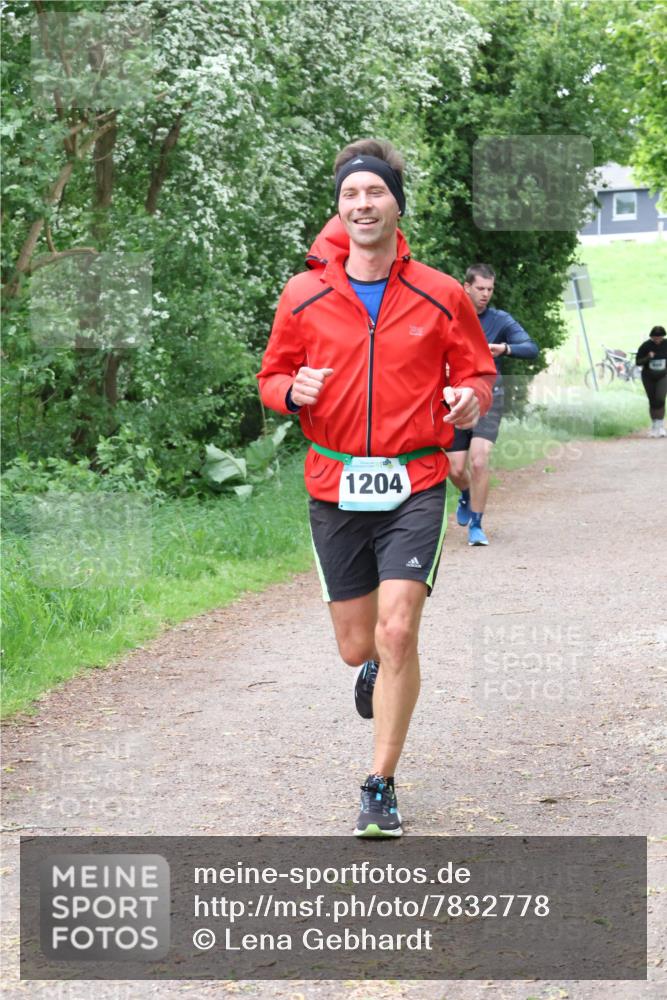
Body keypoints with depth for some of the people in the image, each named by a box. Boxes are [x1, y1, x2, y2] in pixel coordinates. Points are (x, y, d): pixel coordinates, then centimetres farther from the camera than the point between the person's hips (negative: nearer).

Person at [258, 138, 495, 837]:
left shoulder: (442, 297, 1)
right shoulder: (303, 296, 3)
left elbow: (477, 371, 11)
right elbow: (272, 377, 11)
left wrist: (470, 400, -12)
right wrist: (293, 390, -13)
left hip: (414, 485, -2)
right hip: (335, 488, 2)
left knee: (397, 631, -15)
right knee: (356, 646, 7)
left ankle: (381, 788, -3)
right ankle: (375, 671, 48)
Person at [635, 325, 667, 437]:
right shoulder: (645, 346, -13)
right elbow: (638, 362, -9)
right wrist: (647, 358, -25)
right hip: (648, 377, 0)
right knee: (652, 402, 7)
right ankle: (654, 426, 23)